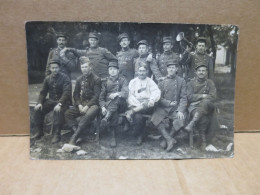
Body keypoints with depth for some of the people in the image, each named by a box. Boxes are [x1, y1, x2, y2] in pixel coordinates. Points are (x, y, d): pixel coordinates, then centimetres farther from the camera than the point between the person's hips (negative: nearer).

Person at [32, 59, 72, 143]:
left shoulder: (65, 78, -10)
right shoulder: (47, 78, 6)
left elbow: (66, 92, -20)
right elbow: (43, 92, 9)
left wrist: (59, 104, -33)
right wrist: (39, 103, -8)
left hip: (63, 101, -5)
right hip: (51, 100, 6)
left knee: (58, 111, -35)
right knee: (38, 109, -13)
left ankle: (56, 134, -28)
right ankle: (39, 132, 0)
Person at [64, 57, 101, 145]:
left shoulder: (96, 79, -2)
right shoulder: (79, 79, 13)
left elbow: (96, 96, -9)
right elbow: (76, 94, 12)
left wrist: (87, 106, -19)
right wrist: (79, 105, -6)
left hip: (92, 104, -5)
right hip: (81, 103, 6)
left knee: (88, 115, -37)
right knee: (67, 113, -18)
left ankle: (74, 138, -37)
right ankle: (78, 135, -27)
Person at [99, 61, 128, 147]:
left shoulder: (123, 80, 13)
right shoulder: (105, 82, 19)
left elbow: (125, 93, -3)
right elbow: (101, 97, 10)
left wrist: (117, 94, -25)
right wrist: (103, 107, -10)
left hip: (120, 102, -1)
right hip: (108, 103, 1)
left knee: (116, 99, -37)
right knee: (114, 113, -33)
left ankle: (106, 119, -45)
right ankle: (113, 137, -33)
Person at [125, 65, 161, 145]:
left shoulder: (150, 81, 15)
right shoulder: (133, 82, 16)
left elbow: (156, 92, -2)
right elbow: (130, 96, 4)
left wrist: (152, 100, -25)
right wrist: (138, 104, -14)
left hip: (147, 105, 0)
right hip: (135, 104, 0)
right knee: (137, 117, -30)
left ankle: (132, 112, -31)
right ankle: (140, 135, -10)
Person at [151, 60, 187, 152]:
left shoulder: (181, 81, 4)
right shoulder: (162, 82, 8)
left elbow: (183, 97, -2)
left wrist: (180, 110, -16)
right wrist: (169, 103, -11)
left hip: (176, 107, -1)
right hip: (163, 107, 1)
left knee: (179, 122, -27)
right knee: (155, 120, -25)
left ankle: (167, 139, 0)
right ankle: (170, 139, -15)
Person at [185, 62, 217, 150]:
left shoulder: (210, 83, 14)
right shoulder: (191, 83, 14)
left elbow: (213, 97, 2)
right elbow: (190, 97, 0)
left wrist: (197, 96, -5)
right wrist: (203, 95, -8)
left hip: (207, 106, 1)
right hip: (194, 106, 0)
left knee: (206, 102, -39)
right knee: (203, 119, -36)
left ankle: (192, 122, -42)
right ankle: (203, 141, -29)